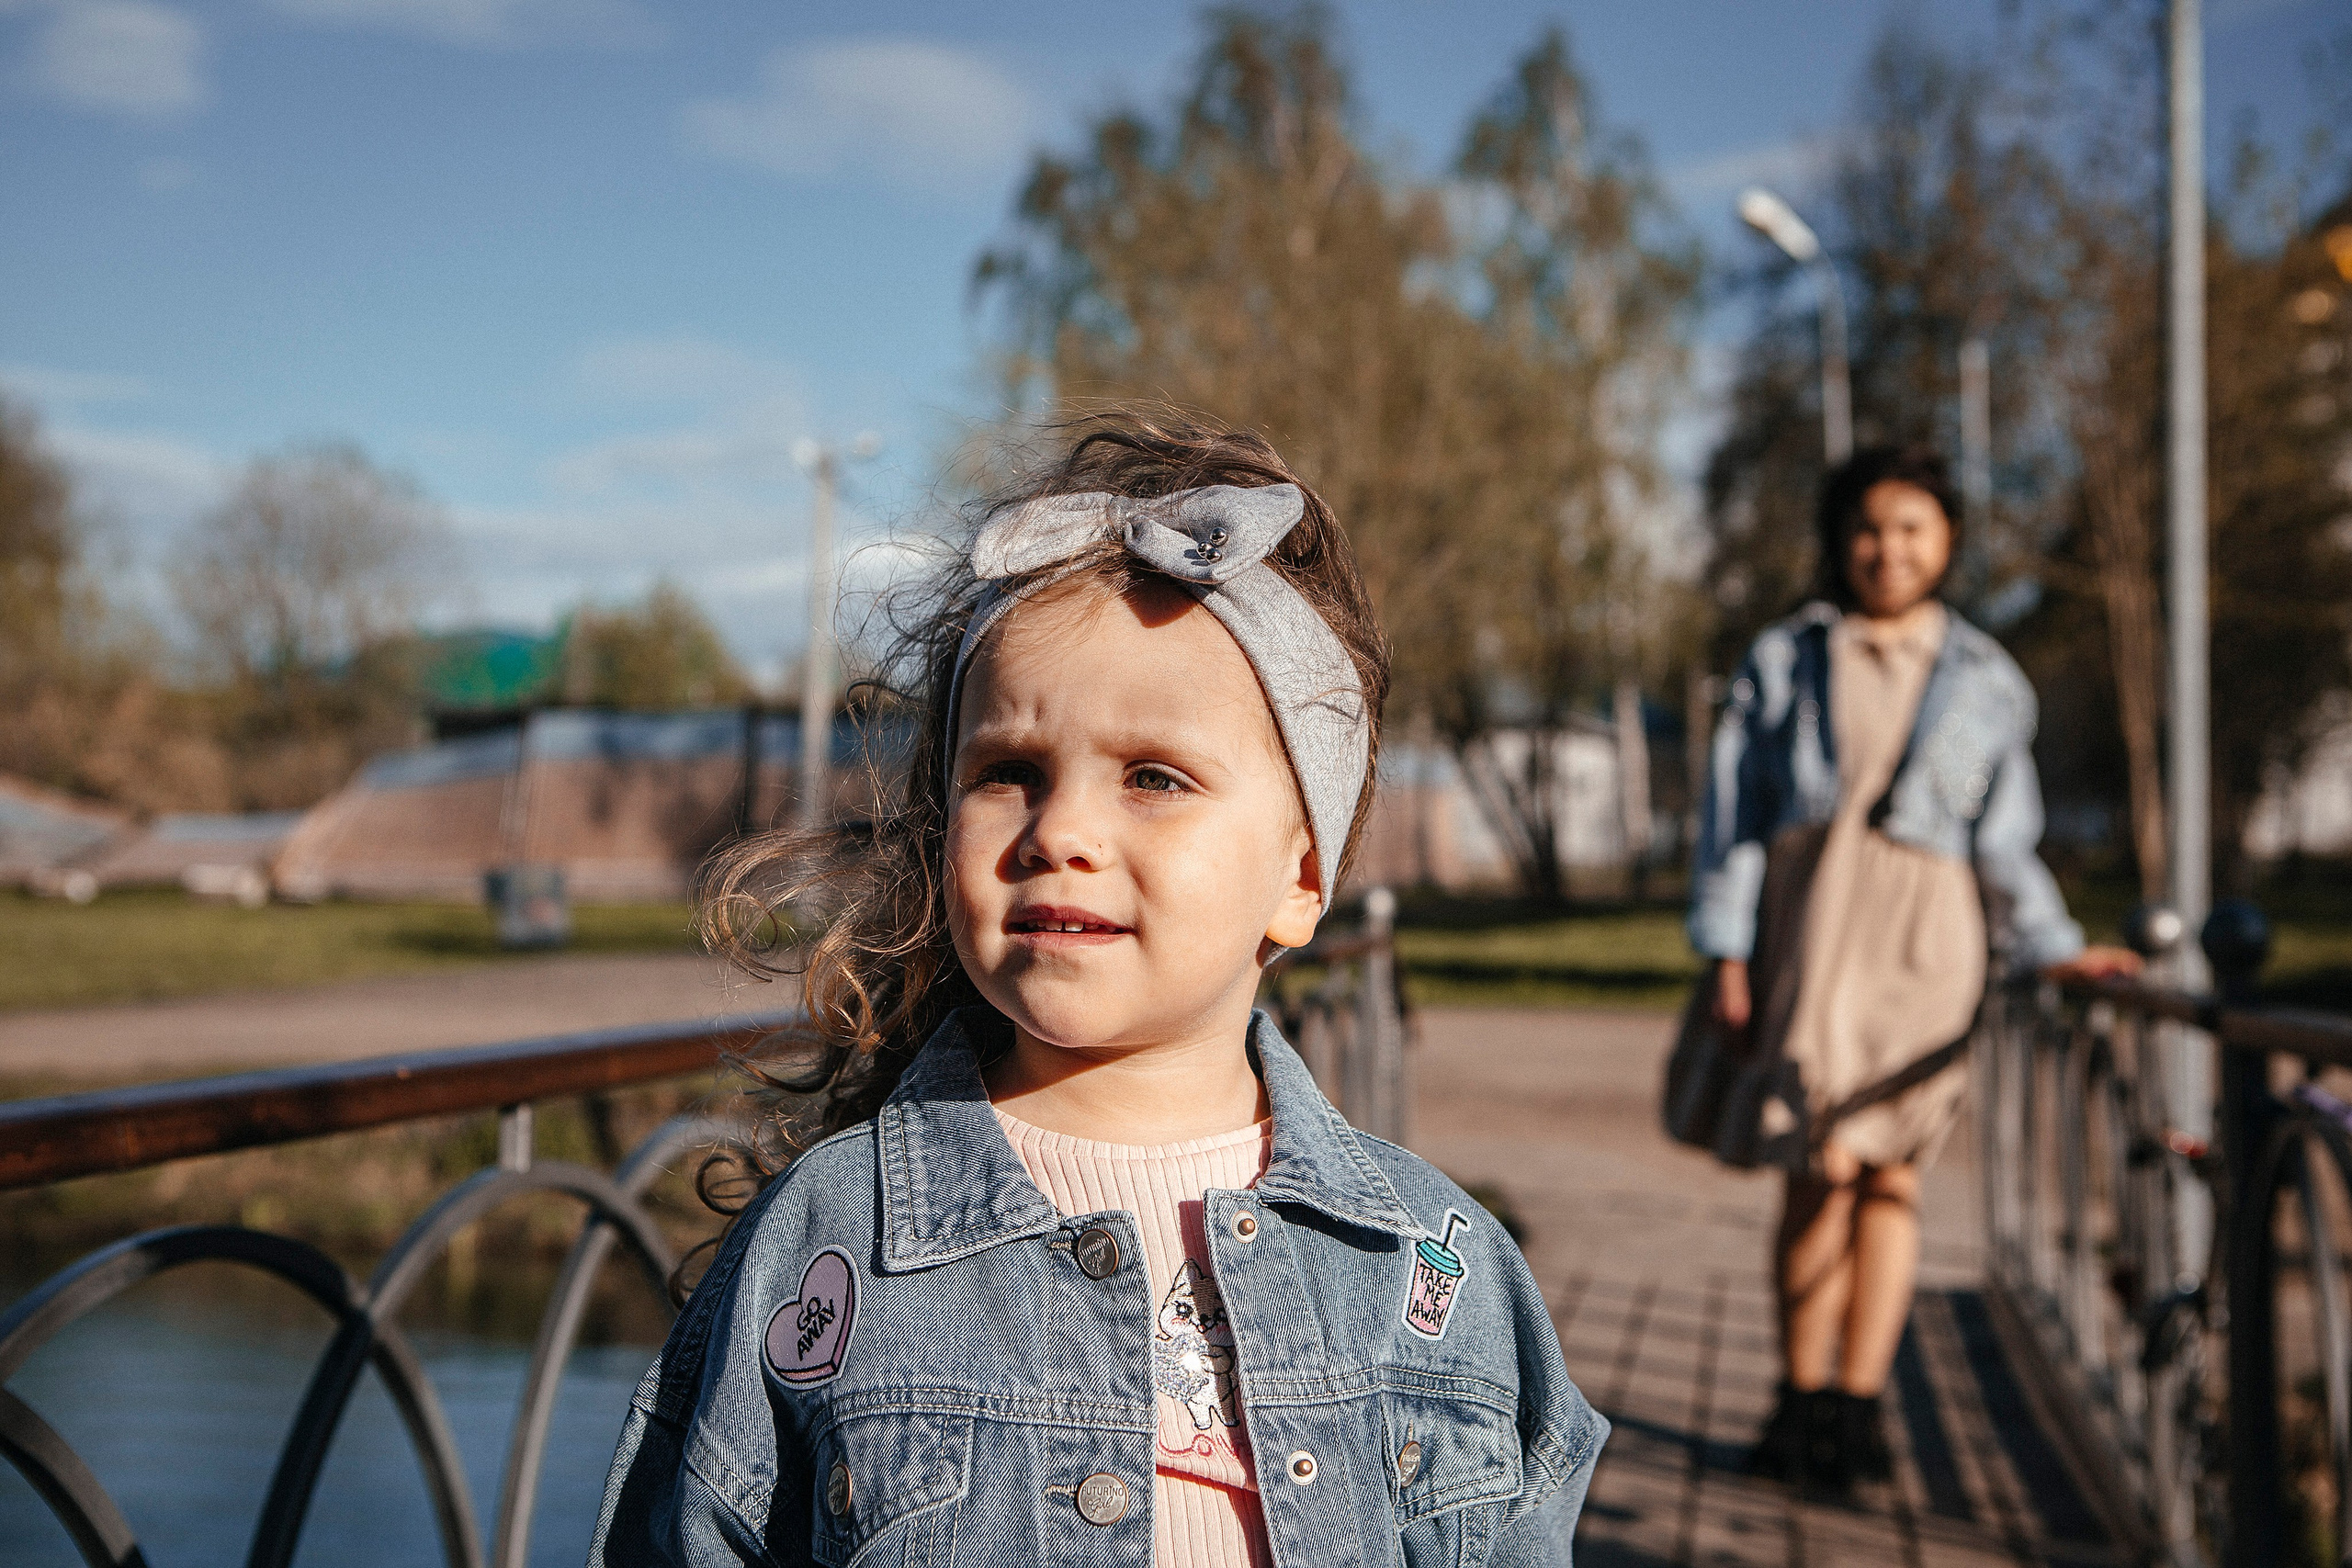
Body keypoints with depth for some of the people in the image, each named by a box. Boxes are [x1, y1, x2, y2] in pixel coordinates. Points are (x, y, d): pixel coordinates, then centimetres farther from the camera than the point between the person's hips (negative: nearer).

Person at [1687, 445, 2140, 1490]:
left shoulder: (1987, 681, 15)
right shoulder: (1783, 661, 12)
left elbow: (2003, 842, 15)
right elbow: (1732, 816, 7)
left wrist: (2059, 952, 4)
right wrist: (1729, 957, 0)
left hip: (1925, 931, 1)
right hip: (1806, 915, -1)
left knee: (1890, 1168, -3)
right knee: (1823, 1163, -9)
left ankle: (1855, 1408, 2)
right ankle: (1802, 1399, 1)